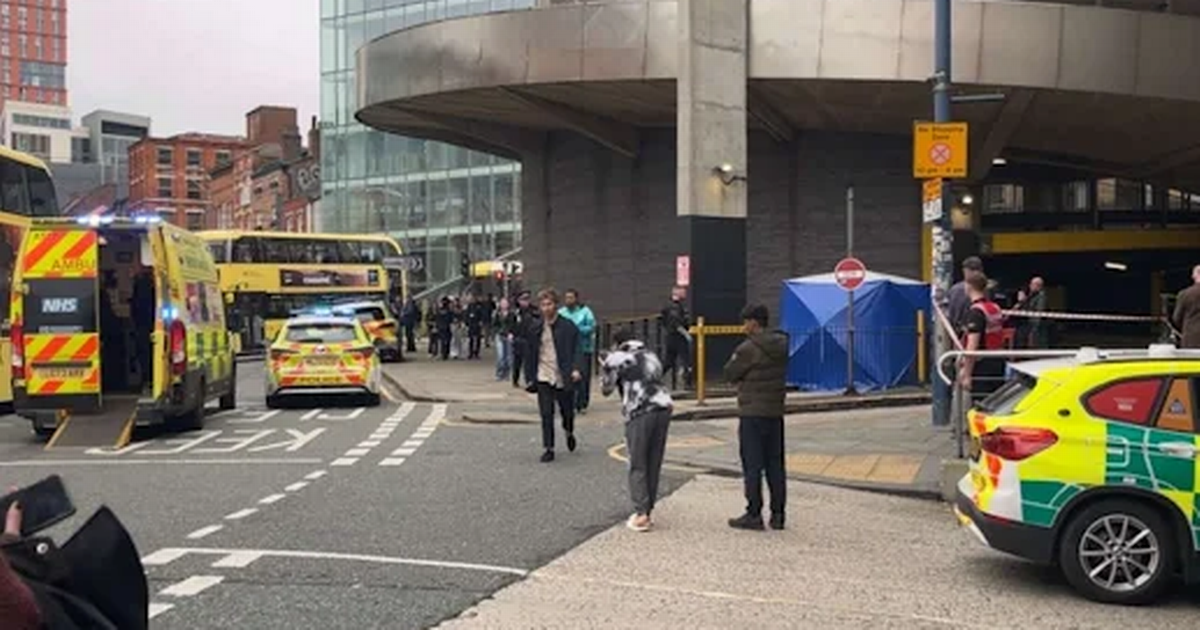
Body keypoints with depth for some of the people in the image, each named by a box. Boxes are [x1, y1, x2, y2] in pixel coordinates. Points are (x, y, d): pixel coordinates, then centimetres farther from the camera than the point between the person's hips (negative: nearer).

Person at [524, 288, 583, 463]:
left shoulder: (568, 327, -4)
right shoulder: (535, 330, 5)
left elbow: (576, 350, -7)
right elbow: (529, 355, 11)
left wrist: (575, 369, -22)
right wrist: (530, 377, 7)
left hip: (564, 378, -1)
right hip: (544, 378, 1)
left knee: (567, 411, 12)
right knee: (546, 415, -4)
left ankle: (569, 432, 44)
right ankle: (548, 449, 5)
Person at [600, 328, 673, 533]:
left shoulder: (615, 358, 9)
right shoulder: (651, 356, 27)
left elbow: (606, 389, 12)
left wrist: (604, 368, 31)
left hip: (640, 412, -5)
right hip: (664, 407, 5)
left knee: (637, 467, 1)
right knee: (654, 465, 11)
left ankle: (641, 513, -8)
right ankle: (647, 510, 14)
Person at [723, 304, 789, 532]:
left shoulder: (749, 348, -15)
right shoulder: (782, 345, 6)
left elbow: (729, 374, -6)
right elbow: (787, 374, 14)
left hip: (752, 413, -7)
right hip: (776, 412, 7)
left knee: (752, 465, -1)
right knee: (775, 464, 11)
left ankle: (753, 514, 1)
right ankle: (778, 514, 14)